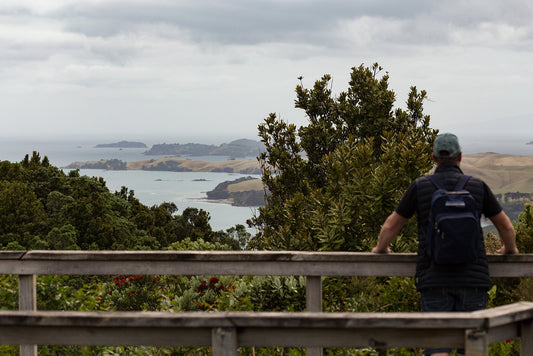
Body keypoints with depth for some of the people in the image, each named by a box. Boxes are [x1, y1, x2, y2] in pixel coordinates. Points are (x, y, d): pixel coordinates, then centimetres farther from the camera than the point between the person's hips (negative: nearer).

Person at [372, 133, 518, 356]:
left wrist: (381, 248, 31)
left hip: (434, 281, -1)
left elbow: (391, 226, 10)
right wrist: (510, 249, 36)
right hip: (472, 279, 1)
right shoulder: (478, 187, 3)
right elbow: (505, 226, 15)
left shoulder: (419, 187, 1)